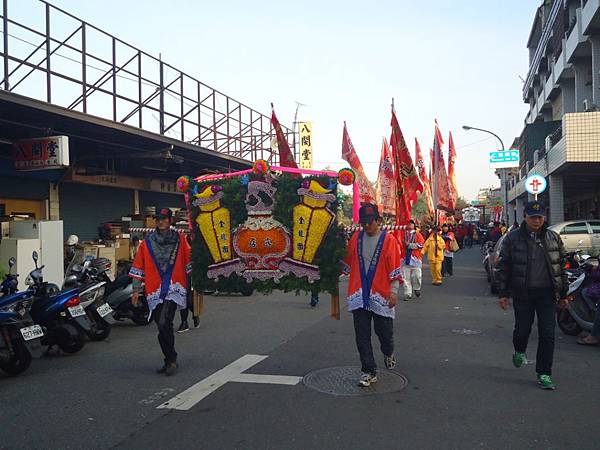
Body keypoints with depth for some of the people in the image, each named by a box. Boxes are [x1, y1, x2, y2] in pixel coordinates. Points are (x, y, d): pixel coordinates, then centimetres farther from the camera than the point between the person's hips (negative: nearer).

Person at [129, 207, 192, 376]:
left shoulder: (180, 239, 5)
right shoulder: (147, 242, 8)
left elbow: (189, 262, 8)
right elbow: (138, 267, 9)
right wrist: (136, 290, 5)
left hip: (174, 288, -3)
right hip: (155, 292, 3)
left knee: (164, 323, -19)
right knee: (162, 328, 8)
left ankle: (171, 360, -5)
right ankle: (170, 360, 24)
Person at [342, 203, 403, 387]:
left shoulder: (388, 240, -5)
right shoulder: (356, 238, 7)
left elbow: (395, 268, -6)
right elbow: (348, 262, 16)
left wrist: (394, 291, -11)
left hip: (381, 296, -3)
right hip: (359, 295, 3)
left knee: (384, 331, 8)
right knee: (362, 336, 2)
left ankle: (388, 353, 41)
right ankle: (368, 372, 12)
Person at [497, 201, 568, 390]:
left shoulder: (553, 238, 5)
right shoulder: (513, 238, -2)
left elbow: (562, 265, 11)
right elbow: (503, 266, 1)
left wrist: (564, 292, 9)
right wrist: (503, 293, -1)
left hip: (547, 293, 1)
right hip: (522, 293, -1)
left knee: (547, 334, 0)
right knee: (523, 328, 8)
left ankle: (544, 373, 11)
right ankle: (519, 351, 42)